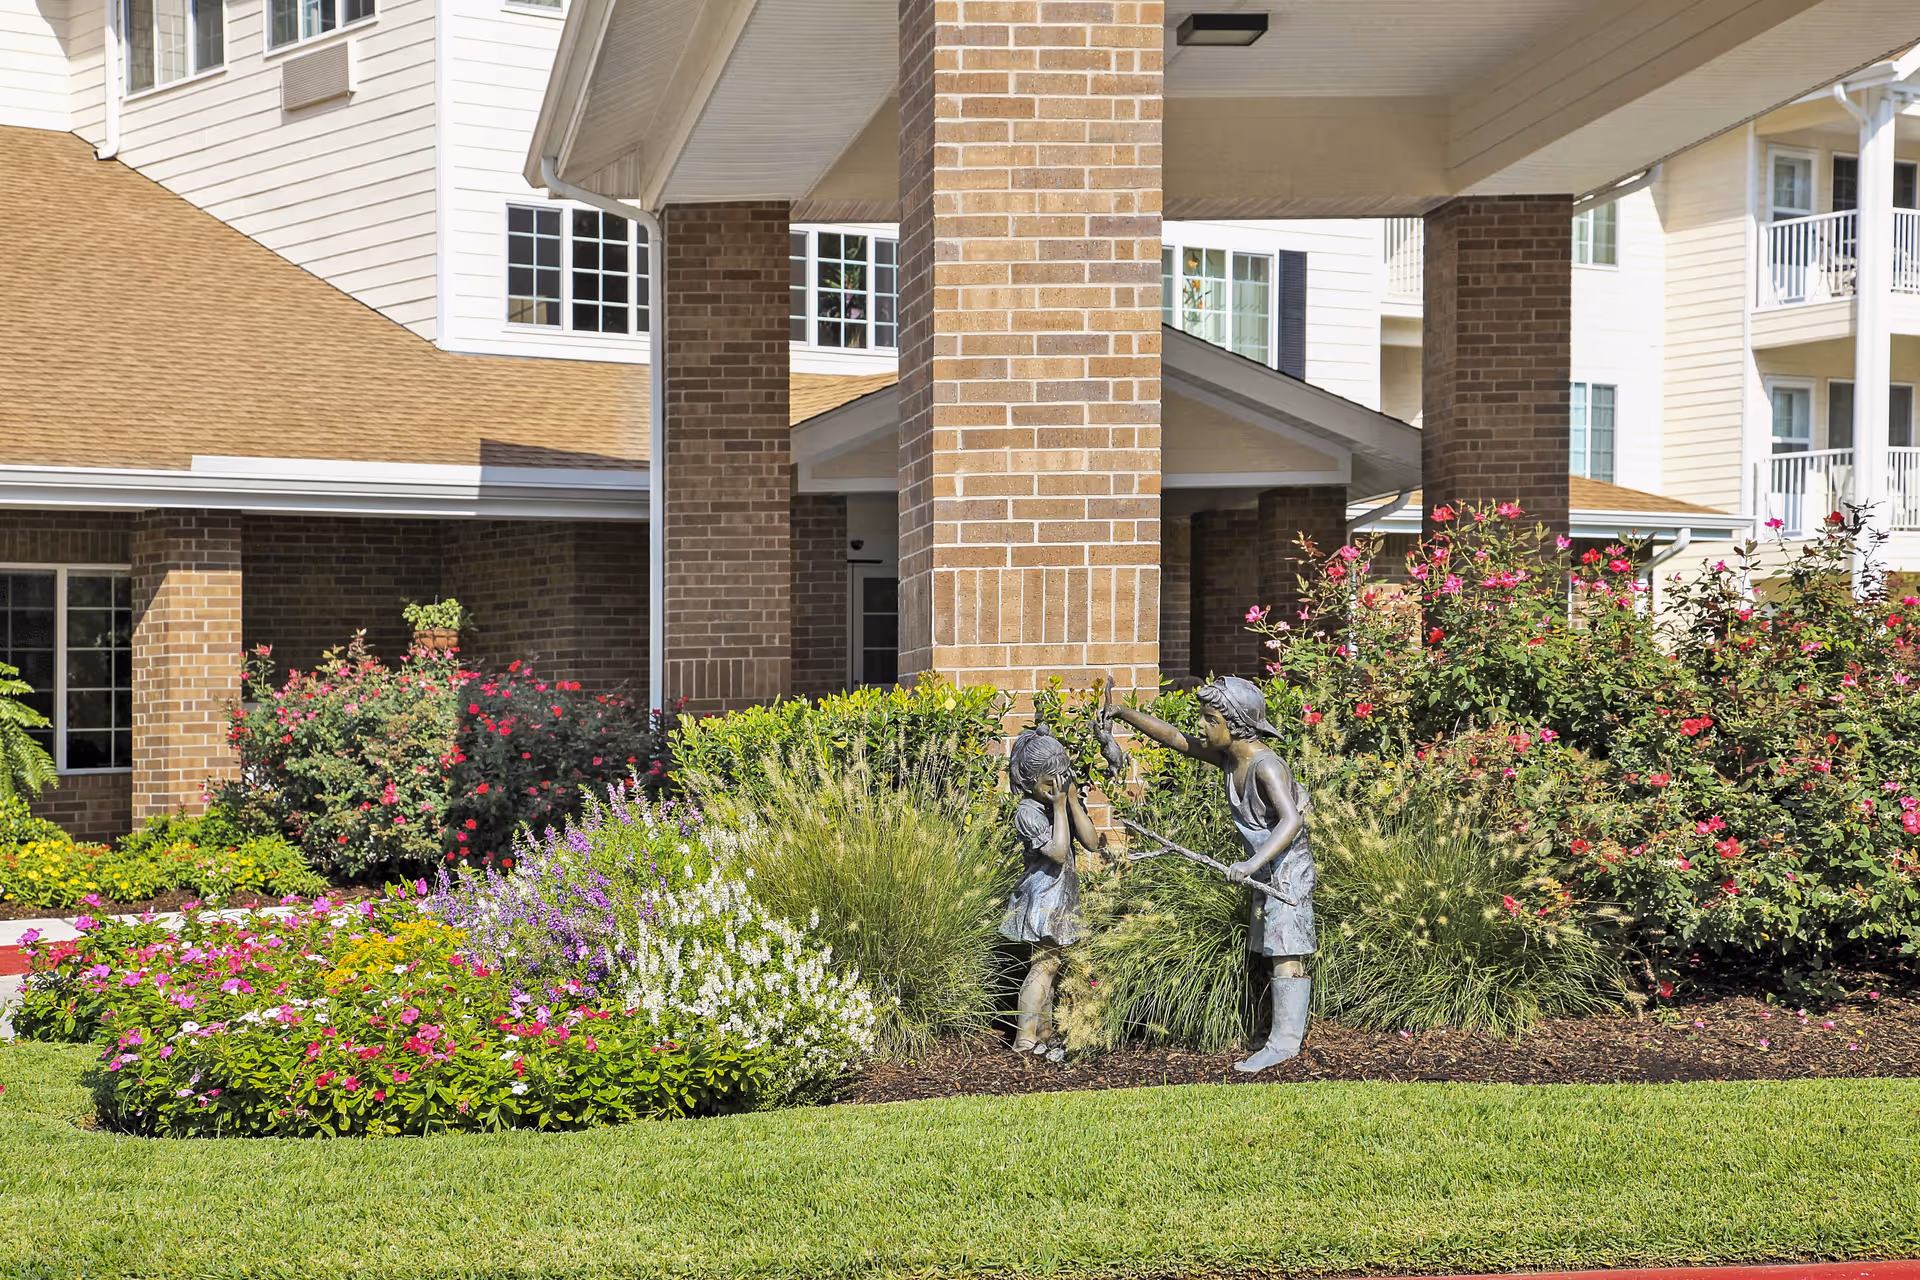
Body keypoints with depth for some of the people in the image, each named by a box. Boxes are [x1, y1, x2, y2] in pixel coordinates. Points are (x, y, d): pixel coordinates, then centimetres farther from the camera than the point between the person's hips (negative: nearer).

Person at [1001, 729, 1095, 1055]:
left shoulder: (1068, 803, 5)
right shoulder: (1028, 811, -16)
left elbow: (1091, 841, -6)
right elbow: (1058, 851, -23)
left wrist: (1073, 799, -11)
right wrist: (1059, 805, -22)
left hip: (1061, 899, 8)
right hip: (1042, 900, -8)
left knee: (1049, 966, 12)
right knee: (1045, 965, -10)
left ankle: (1043, 1039, 18)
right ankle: (1026, 1039, -7)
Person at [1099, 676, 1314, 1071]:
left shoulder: (1266, 765, -24)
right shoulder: (1228, 757, 3)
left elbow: (1291, 820, -35)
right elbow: (1173, 737, 11)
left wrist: (1253, 864, -45)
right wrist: (1122, 713, 4)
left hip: (1288, 869, -9)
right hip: (1267, 871, 9)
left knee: (1286, 955, -10)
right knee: (1276, 953, 11)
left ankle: (1283, 1042, -11)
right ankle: (1289, 1031, 17)